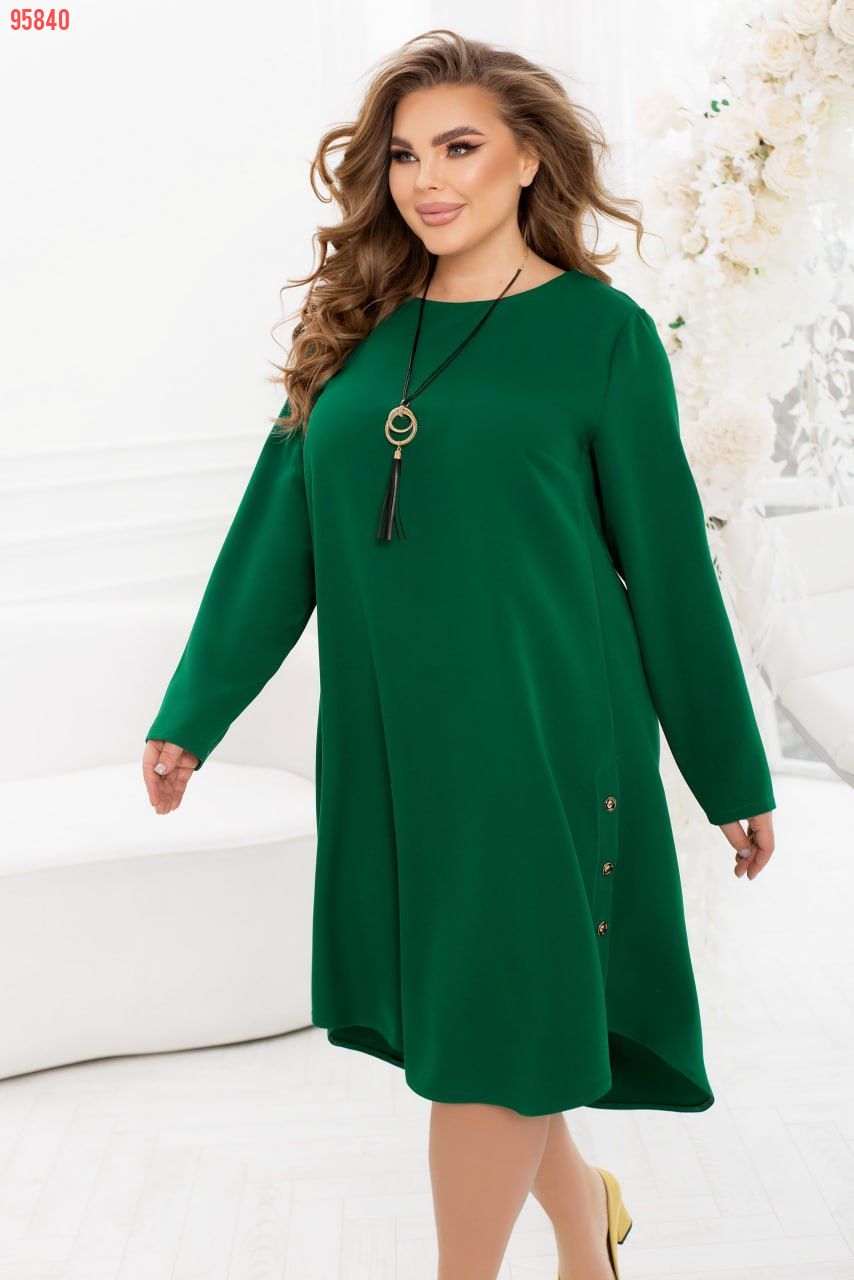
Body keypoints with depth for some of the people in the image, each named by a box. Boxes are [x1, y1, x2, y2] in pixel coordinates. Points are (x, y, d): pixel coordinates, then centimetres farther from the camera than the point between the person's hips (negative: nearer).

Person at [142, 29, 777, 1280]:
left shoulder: (599, 331, -2)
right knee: (439, 1006, 14)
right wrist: (193, 715, 8)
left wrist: (734, 777, 3)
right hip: (385, 740, 5)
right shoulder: (357, 333, 9)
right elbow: (276, 536, 10)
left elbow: (667, 562, -1)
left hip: (536, 731, -5)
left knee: (492, 1028, 1)